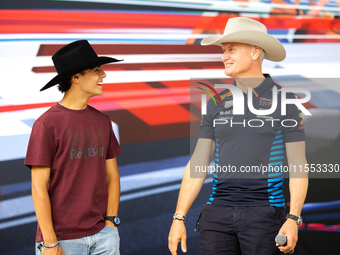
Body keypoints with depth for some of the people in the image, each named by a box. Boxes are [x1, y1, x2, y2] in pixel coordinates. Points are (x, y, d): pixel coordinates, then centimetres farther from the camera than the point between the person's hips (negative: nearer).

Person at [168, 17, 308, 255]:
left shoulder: (283, 100, 1)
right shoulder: (217, 103, 10)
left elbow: (298, 165, -2)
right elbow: (198, 164, 9)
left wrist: (293, 219, -13)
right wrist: (179, 218, 3)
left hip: (264, 213, -3)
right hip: (217, 213, 3)